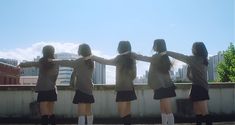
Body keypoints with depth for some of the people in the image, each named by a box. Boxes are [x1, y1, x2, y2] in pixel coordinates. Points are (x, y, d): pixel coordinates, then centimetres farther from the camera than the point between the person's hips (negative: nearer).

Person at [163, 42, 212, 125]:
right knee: (198, 113, 9)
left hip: (199, 88, -9)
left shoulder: (196, 59, -10)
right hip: (200, 88, 9)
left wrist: (167, 52, -2)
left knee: (204, 113, -9)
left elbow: (181, 57, -8)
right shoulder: (202, 60, 15)